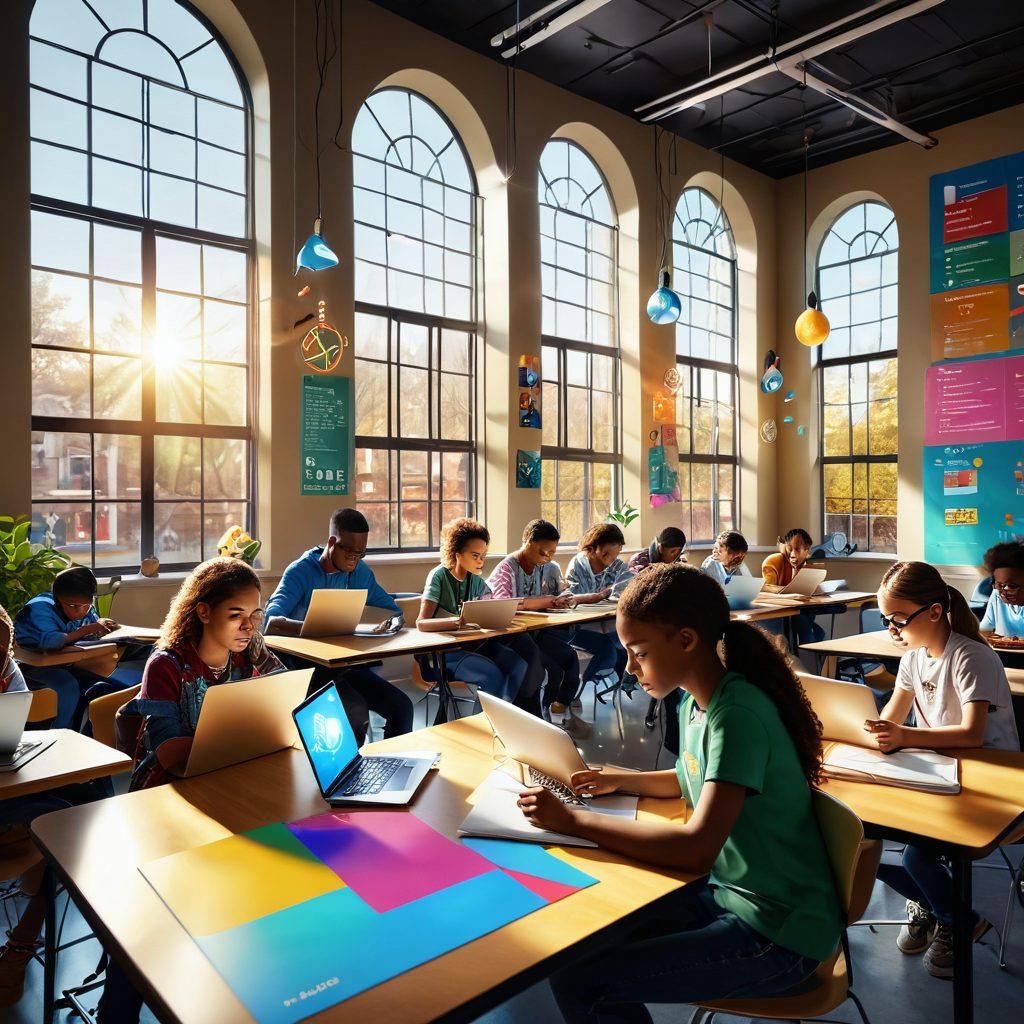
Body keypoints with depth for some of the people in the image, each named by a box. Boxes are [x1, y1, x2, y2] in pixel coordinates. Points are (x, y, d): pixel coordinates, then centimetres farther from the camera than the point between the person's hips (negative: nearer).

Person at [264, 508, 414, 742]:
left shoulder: (360, 571, 7)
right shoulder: (301, 571, -11)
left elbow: (392, 609, 12)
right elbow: (271, 621, -25)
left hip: (347, 664, 5)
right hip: (307, 666, -5)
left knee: (401, 706, -16)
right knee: (356, 712, -31)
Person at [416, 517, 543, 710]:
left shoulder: (475, 579, 6)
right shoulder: (439, 576, -13)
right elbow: (422, 623, -24)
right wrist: (456, 621, -43)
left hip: (473, 643, 6)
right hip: (445, 650, -6)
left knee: (520, 665, -17)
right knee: (493, 675, -29)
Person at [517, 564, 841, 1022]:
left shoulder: (738, 714, -26)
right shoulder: (697, 701, 2)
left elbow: (697, 847, -33)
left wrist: (572, 820, -27)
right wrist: (620, 779, 5)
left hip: (778, 934, -8)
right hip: (726, 890, 8)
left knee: (578, 982, -15)